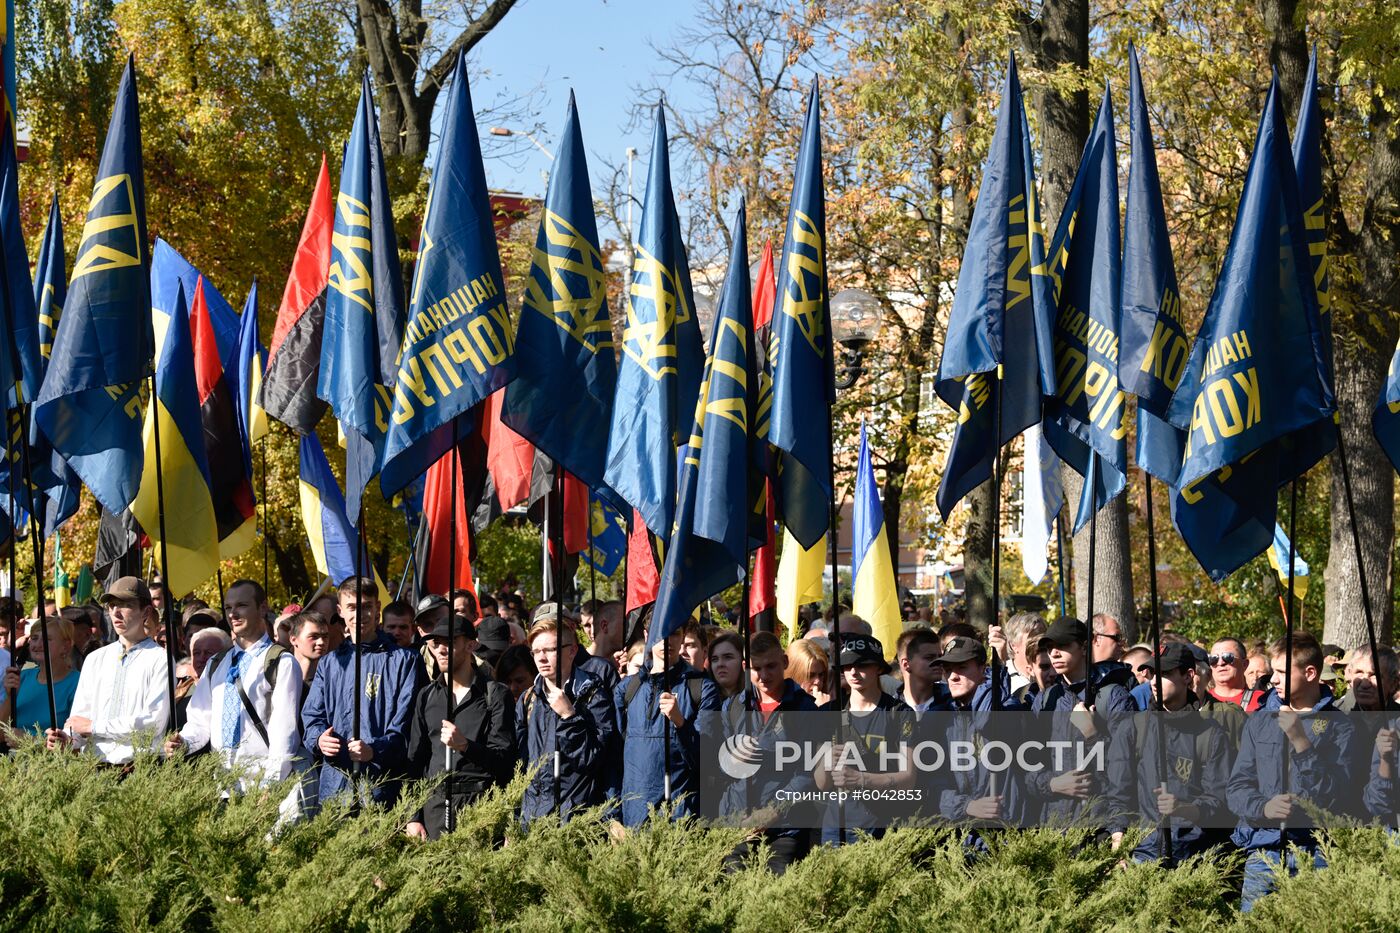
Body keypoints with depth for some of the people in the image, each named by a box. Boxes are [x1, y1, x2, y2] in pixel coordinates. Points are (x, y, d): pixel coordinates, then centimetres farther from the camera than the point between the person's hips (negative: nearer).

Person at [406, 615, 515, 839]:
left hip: (480, 803, -4)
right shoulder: (427, 696, 16)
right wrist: (413, 816, 8)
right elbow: (414, 760, 16)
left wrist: (465, 745, -20)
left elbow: (504, 759, -4)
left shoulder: (496, 694, 2)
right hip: (434, 802, 4)